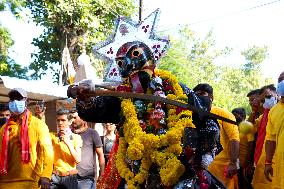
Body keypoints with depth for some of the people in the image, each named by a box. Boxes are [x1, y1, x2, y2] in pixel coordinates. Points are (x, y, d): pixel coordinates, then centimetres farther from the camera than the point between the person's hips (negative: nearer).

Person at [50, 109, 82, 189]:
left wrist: (68, 143, -16)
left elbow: (78, 160, -6)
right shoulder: (52, 136, 6)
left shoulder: (76, 137, 2)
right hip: (55, 176, 1)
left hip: (70, 177, 0)